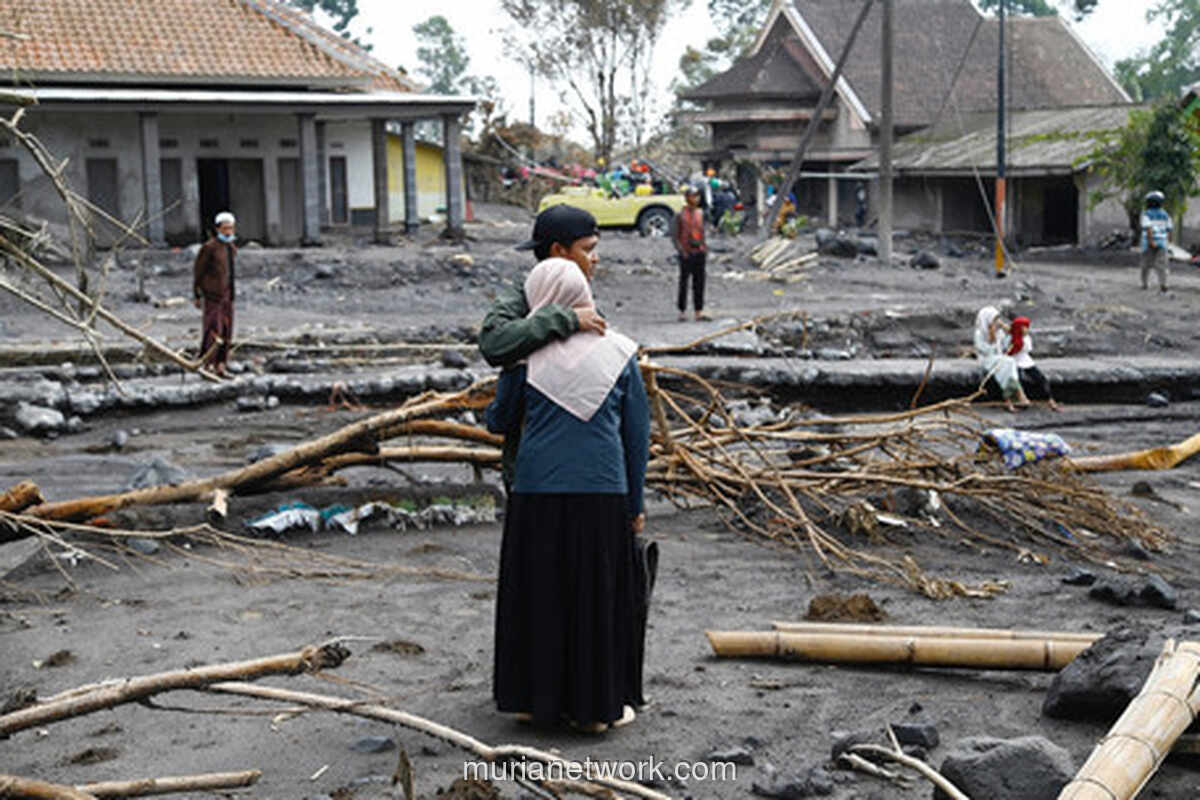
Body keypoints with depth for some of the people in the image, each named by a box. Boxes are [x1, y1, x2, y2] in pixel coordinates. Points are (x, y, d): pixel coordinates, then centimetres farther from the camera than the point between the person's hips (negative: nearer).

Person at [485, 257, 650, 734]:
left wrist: (491, 419, 35)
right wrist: (636, 504, 11)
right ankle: (597, 705, 16)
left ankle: (535, 697, 21)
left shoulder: (526, 354, -2)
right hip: (602, 493, 0)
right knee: (597, 597, 9)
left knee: (537, 592, 12)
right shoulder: (618, 353, 2)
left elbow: (498, 421, 10)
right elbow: (637, 433, 4)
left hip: (538, 492, 0)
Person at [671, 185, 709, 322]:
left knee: (699, 283, 3)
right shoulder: (680, 215, -4)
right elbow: (674, 236, -5)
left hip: (699, 253, 5)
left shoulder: (700, 213, 11)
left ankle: (699, 311, 5)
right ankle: (682, 311, 7)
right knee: (684, 283, 0)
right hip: (687, 254, -5)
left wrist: (705, 249, 9)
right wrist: (681, 251, -13)